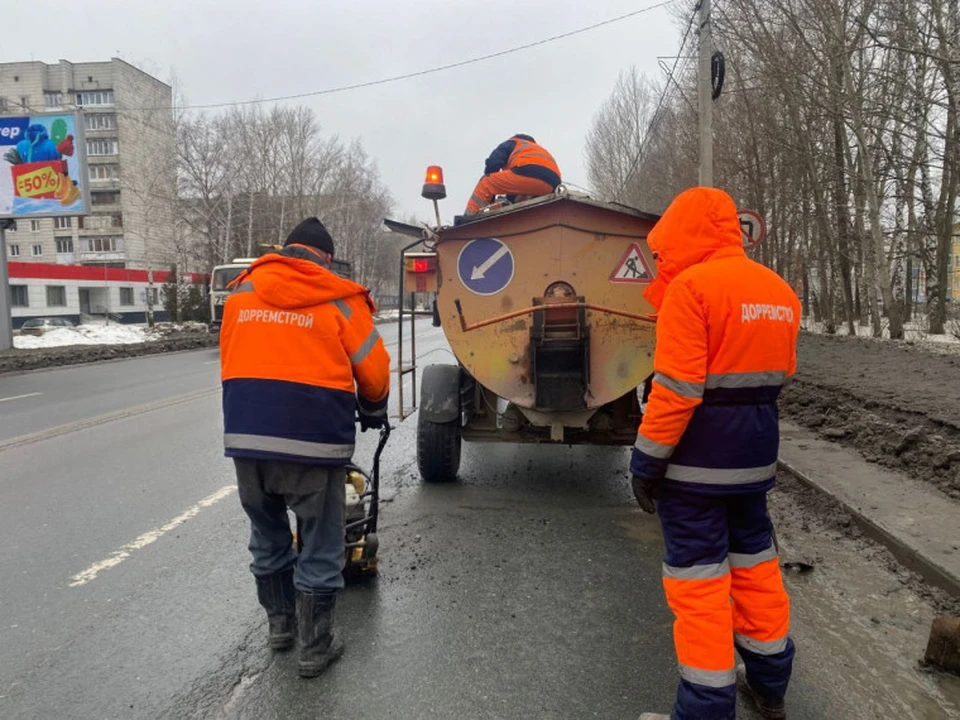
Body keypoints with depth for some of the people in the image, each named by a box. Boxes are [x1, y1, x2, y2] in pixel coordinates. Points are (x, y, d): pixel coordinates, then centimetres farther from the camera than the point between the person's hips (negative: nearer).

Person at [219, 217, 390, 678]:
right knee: (320, 547, 10)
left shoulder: (242, 292, 13)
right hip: (312, 438, -4)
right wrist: (374, 414, 21)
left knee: (267, 536, 23)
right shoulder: (339, 300, 1)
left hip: (246, 435, 5)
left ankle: (279, 622, 40)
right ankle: (315, 647, 21)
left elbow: (230, 361, 16)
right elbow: (374, 372, 2)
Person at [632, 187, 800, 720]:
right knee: (754, 559, 20)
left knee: (698, 577, 1)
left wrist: (649, 458, -16)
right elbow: (779, 373, 14)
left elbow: (677, 387, -21)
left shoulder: (692, 285, -16)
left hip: (698, 452, -8)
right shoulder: (780, 292, 9)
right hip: (756, 450, 8)